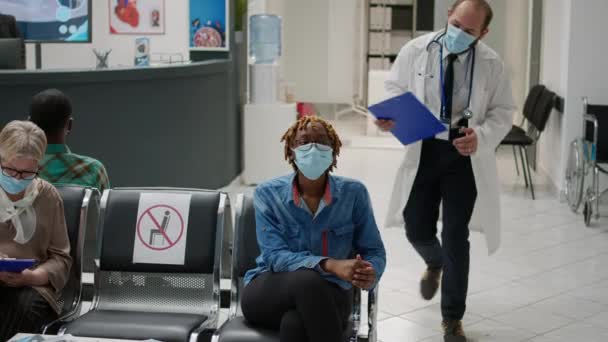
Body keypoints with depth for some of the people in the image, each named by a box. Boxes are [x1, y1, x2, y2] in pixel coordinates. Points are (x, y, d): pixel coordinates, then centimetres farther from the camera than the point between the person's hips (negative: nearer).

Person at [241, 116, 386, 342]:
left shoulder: (353, 193, -1)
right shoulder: (268, 194, -4)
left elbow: (374, 251, 4)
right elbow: (274, 255, -13)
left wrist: (370, 273, -23)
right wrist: (330, 265, -31)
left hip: (328, 295, 0)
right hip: (267, 293, 0)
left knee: (295, 323, -37)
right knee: (307, 280, -37)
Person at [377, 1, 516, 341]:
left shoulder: (492, 63, -8)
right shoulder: (415, 50, -6)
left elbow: (503, 112, -1)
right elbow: (396, 90, 6)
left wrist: (481, 136, -21)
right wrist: (391, 117, -16)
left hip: (466, 155, -1)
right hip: (423, 150, 2)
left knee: (456, 235, -1)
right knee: (417, 229, 5)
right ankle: (435, 265, 47)